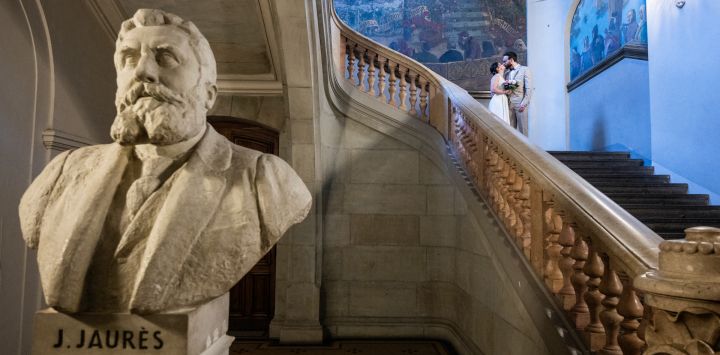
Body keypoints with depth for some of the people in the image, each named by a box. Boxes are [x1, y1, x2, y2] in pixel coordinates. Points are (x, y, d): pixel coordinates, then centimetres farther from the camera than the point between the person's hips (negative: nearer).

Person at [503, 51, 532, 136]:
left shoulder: (525, 70, 1)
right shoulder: (506, 73, 17)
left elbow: (529, 89, -5)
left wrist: (524, 103, -13)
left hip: (520, 104, -5)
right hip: (509, 104, 5)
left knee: (522, 129, -3)